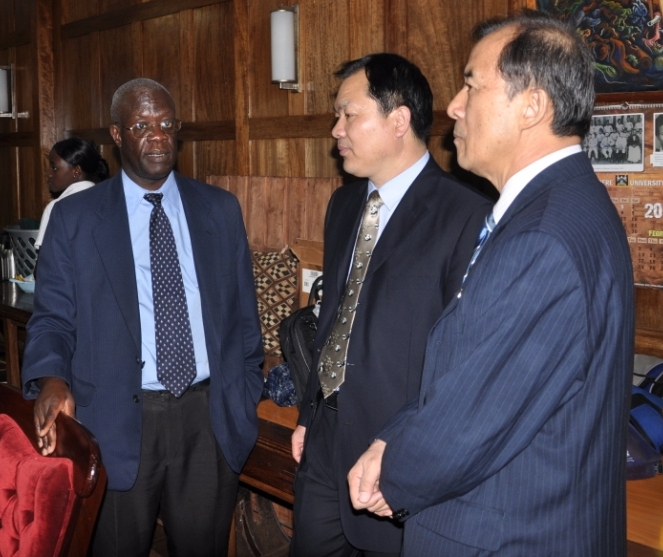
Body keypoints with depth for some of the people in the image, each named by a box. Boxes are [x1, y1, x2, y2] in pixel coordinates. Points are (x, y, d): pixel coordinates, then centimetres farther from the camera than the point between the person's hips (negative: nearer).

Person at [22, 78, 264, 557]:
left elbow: (243, 313, 10)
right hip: (117, 421, -2)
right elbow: (52, 318, -1)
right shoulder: (74, 218, 0)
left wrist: (247, 400, 6)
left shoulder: (221, 210, 6)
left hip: (210, 418, 2)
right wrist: (51, 379, -21)